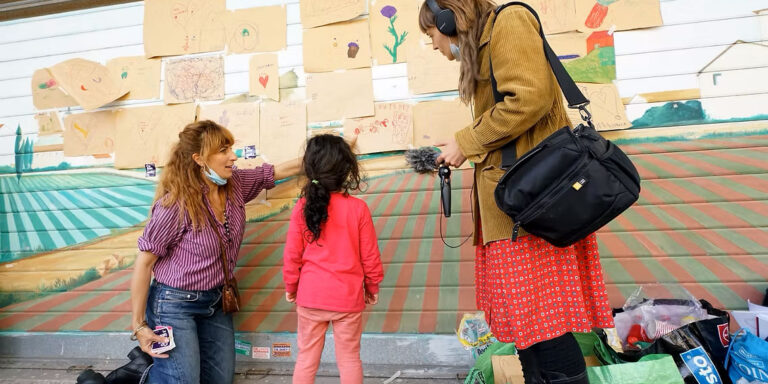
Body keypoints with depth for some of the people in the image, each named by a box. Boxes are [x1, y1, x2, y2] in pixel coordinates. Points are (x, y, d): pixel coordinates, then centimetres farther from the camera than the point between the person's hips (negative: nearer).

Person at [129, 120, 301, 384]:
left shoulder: (236, 184, -5)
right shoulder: (177, 203, -21)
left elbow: (280, 171, 4)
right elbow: (144, 262, -15)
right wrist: (139, 325, -12)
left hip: (216, 302, 6)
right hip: (175, 305, -6)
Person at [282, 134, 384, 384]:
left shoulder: (301, 208, -8)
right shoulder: (358, 208, -12)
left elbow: (292, 254, -2)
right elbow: (370, 255, -4)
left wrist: (291, 287, 14)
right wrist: (373, 287, 11)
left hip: (310, 296, 1)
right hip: (348, 298, -1)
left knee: (306, 358, 15)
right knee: (349, 359, 13)